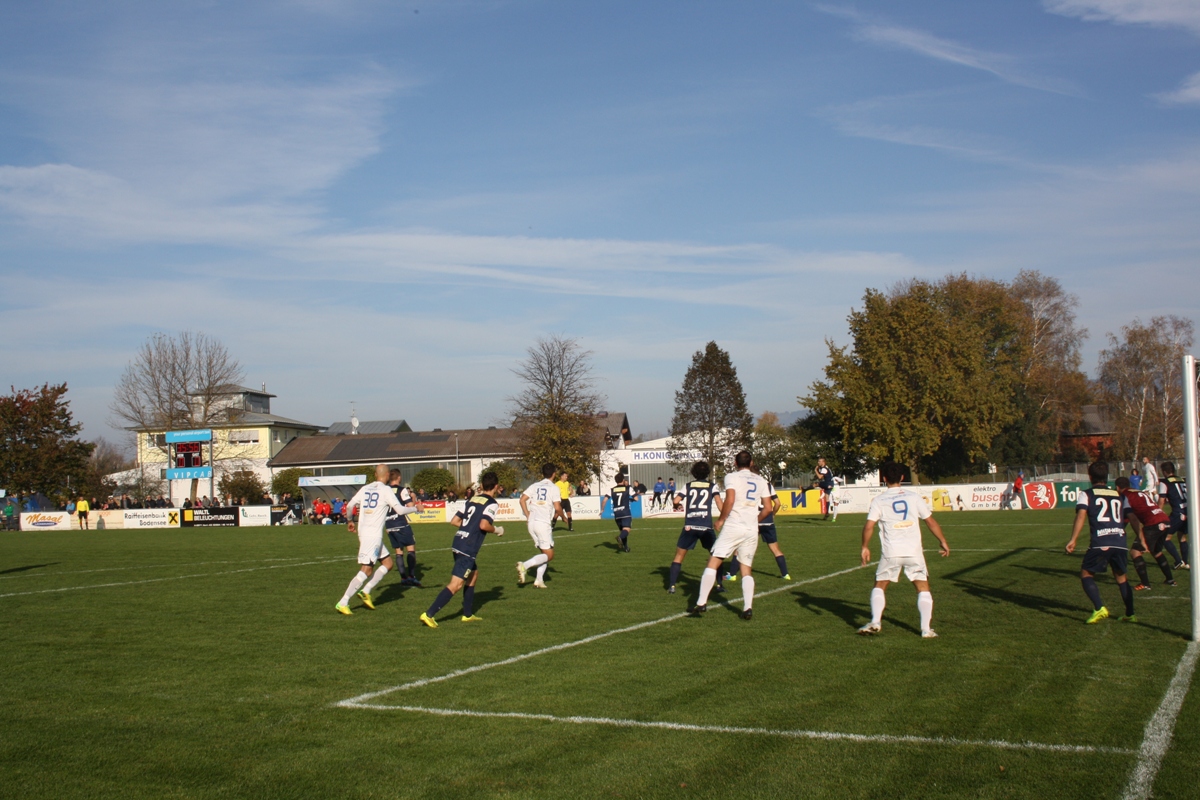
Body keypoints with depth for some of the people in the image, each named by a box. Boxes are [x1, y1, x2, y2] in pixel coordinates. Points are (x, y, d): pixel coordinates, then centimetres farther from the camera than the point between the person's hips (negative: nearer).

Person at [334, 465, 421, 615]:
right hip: (374, 535, -8)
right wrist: (416, 509, 7)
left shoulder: (365, 489, 9)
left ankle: (365, 591, 10)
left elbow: (349, 506, 11)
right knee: (366, 570, -8)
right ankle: (343, 603, -12)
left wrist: (350, 521, 29)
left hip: (363, 531, 8)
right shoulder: (386, 490, -8)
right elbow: (400, 510, -10)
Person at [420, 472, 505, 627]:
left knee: (473, 574, 24)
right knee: (456, 584, -8)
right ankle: (429, 614, -15)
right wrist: (497, 529, -1)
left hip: (458, 543, 9)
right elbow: (484, 525, -20)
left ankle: (468, 614, 28)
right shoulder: (492, 503, -6)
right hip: (468, 549, -8)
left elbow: (454, 521, 14)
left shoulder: (472, 500, 14)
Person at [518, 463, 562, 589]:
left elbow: (522, 499, 3)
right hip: (544, 523, -6)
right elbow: (557, 507, -11)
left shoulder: (535, 486, 12)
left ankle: (539, 580, 5)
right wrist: (556, 516, 11)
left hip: (531, 522, 6)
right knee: (549, 555, 1)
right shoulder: (554, 487, -2)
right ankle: (524, 565, -20)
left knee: (545, 552, 17)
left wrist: (528, 516, 10)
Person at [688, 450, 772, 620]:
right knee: (746, 569, 12)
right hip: (752, 530, 4)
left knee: (713, 562, 1)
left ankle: (701, 603, -5)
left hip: (733, 527, -4)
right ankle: (748, 608, -1)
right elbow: (768, 508, 11)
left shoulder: (732, 477, -1)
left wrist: (720, 519, -4)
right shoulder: (761, 481, 12)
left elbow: (730, 500, -17)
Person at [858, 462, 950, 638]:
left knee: (880, 586, 16)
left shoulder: (879, 500, 1)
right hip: (913, 551, 1)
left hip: (890, 552, 0)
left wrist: (865, 547, 4)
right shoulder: (914, 497, 5)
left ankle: (875, 622, 2)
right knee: (923, 588, 10)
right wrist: (942, 542, 18)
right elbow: (931, 521, 7)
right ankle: (926, 629, 2)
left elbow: (869, 526, -7)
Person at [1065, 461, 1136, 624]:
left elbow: (1081, 516, -6)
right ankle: (1130, 614, 23)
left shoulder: (1086, 494, 9)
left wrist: (1073, 540, -9)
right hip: (1120, 542, 4)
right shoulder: (1119, 495, 22)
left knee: (1086, 574, 10)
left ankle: (1099, 608, -9)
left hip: (1100, 543, -4)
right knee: (1121, 576, 24)